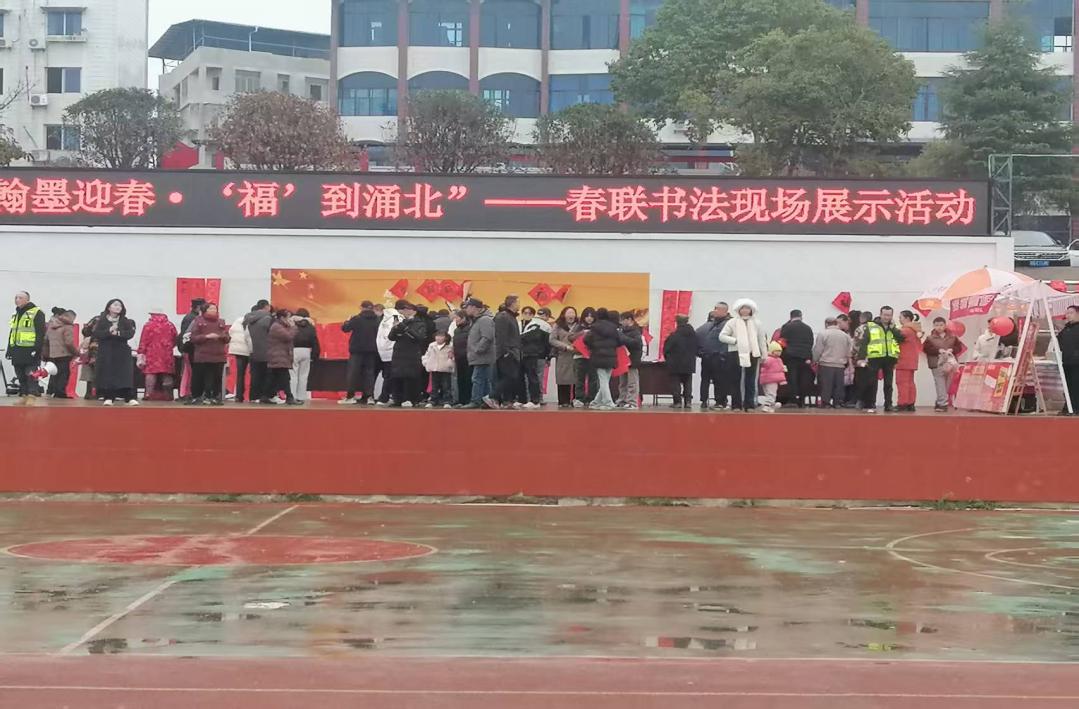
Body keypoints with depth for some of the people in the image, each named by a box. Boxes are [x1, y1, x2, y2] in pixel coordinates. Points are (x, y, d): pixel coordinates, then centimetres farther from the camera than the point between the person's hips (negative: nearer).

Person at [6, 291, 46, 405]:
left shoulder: (36, 313, -5)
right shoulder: (16, 315, 21)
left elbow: (40, 333, -12)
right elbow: (12, 333, 26)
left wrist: (37, 348, -19)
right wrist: (9, 349, 20)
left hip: (30, 351, -8)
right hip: (18, 351, 8)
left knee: (31, 375, -9)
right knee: (21, 376, 9)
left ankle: (32, 397, -10)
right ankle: (23, 396, 13)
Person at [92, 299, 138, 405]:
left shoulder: (126, 321, 7)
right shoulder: (102, 321, 4)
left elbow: (130, 333, -6)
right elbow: (96, 334, -7)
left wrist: (118, 333, -21)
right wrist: (109, 331, -21)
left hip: (122, 352, 0)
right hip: (106, 352, 0)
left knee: (125, 375, -7)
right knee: (107, 375, -4)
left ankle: (130, 398, -9)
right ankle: (108, 398, 2)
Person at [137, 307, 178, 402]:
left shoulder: (148, 325, -3)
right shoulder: (170, 325, 8)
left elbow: (143, 341, -6)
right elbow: (175, 340, 14)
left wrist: (141, 354, -4)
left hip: (152, 354, -3)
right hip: (167, 354, 3)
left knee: (151, 373, -5)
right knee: (166, 374, 6)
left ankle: (149, 394, -11)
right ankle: (167, 394, 8)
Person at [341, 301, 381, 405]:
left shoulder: (357, 319, -10)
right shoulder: (378, 320, 0)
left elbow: (345, 328, -9)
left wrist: (347, 322, 10)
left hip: (357, 350, -3)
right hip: (372, 350, 3)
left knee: (353, 372, 1)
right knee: (369, 372, 8)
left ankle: (350, 396, -5)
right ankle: (367, 395, 3)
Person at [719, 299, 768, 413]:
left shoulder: (757, 323, 9)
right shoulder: (732, 322, 2)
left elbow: (762, 340, 11)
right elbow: (722, 336, -2)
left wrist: (764, 354, 8)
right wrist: (735, 341, -12)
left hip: (752, 354, 2)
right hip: (737, 353, -2)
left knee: (750, 380, 5)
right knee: (737, 380, 1)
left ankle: (749, 404, 9)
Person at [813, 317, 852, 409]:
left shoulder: (822, 334, -5)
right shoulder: (845, 336, 9)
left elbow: (817, 350, -6)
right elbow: (848, 352, 14)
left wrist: (815, 360, 7)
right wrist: (847, 363, 24)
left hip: (826, 365, -4)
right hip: (840, 366, 4)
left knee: (826, 386, 0)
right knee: (838, 385, 8)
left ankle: (825, 402, -2)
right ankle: (837, 403, 8)